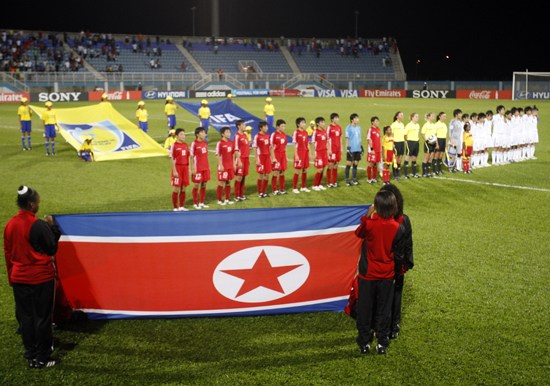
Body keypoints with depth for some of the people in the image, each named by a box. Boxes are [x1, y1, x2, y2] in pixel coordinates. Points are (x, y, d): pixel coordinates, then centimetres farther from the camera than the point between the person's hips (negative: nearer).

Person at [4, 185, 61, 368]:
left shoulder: (10, 225, 1)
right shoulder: (39, 225, -18)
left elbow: (8, 254, 9)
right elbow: (52, 249, -7)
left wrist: (11, 277, 20)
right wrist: (52, 226, 2)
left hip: (19, 279, 6)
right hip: (41, 278, -5)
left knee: (25, 317, 13)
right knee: (42, 317, 5)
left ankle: (30, 355, 23)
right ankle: (42, 358, 13)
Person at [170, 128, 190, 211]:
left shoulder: (186, 145, 10)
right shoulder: (174, 146, -8)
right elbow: (172, 159, -10)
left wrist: (188, 169, 11)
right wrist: (174, 171, -15)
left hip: (185, 168, 5)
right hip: (177, 168, -5)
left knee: (183, 188, 8)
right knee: (176, 188, -1)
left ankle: (182, 206, 16)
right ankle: (175, 207, 7)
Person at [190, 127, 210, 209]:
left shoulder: (205, 143, 9)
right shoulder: (194, 143, -10)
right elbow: (191, 157, -10)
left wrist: (208, 166, 13)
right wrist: (193, 168, -13)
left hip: (206, 167, 6)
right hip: (197, 168, -6)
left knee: (204, 185, 9)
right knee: (196, 185, 1)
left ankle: (202, 203, 19)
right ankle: (195, 204, 11)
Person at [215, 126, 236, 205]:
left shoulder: (231, 143, 9)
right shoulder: (220, 143, -10)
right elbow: (218, 155, -12)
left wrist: (233, 164, 11)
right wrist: (221, 165, -16)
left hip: (230, 166, 6)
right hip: (223, 166, -6)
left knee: (228, 183, 11)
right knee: (221, 183, 0)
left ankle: (227, 199, 19)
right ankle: (219, 200, 8)